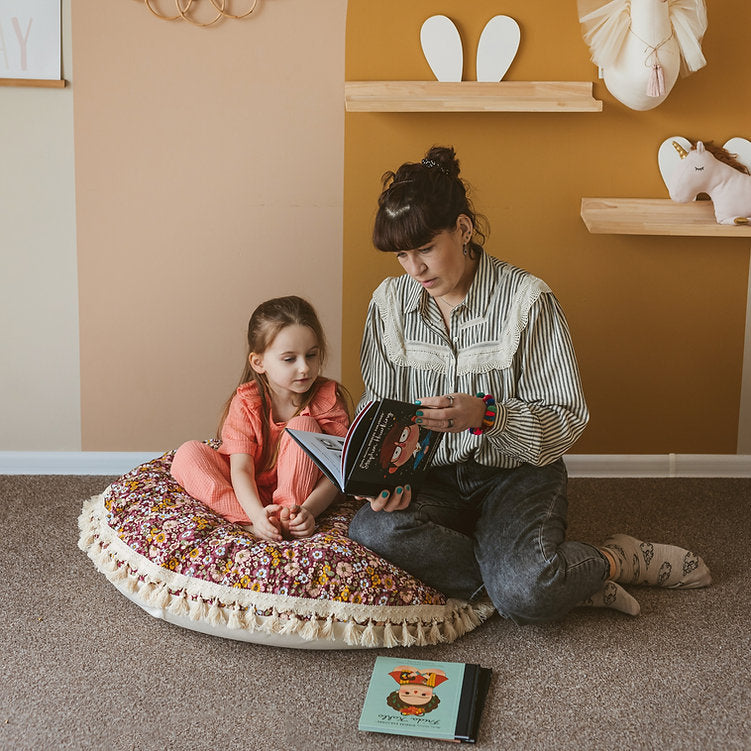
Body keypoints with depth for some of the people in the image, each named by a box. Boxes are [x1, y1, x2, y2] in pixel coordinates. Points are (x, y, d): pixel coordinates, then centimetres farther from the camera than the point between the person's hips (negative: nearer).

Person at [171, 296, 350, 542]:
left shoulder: (328, 398, -12)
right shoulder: (246, 403, -12)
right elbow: (241, 469, -21)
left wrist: (308, 509, -36)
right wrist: (257, 513, -42)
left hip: (297, 492, -1)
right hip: (251, 493, 2)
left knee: (302, 426, -24)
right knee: (188, 454, -20)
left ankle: (289, 516, -28)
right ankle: (250, 522, -35)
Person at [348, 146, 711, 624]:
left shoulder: (527, 298, -12)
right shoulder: (390, 301, 0)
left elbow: (568, 420, -12)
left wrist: (486, 414, -30)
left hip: (517, 474, -4)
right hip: (432, 476, 5)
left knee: (524, 594, -33)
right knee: (370, 529, -30)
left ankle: (611, 562, 2)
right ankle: (561, 576, -18)